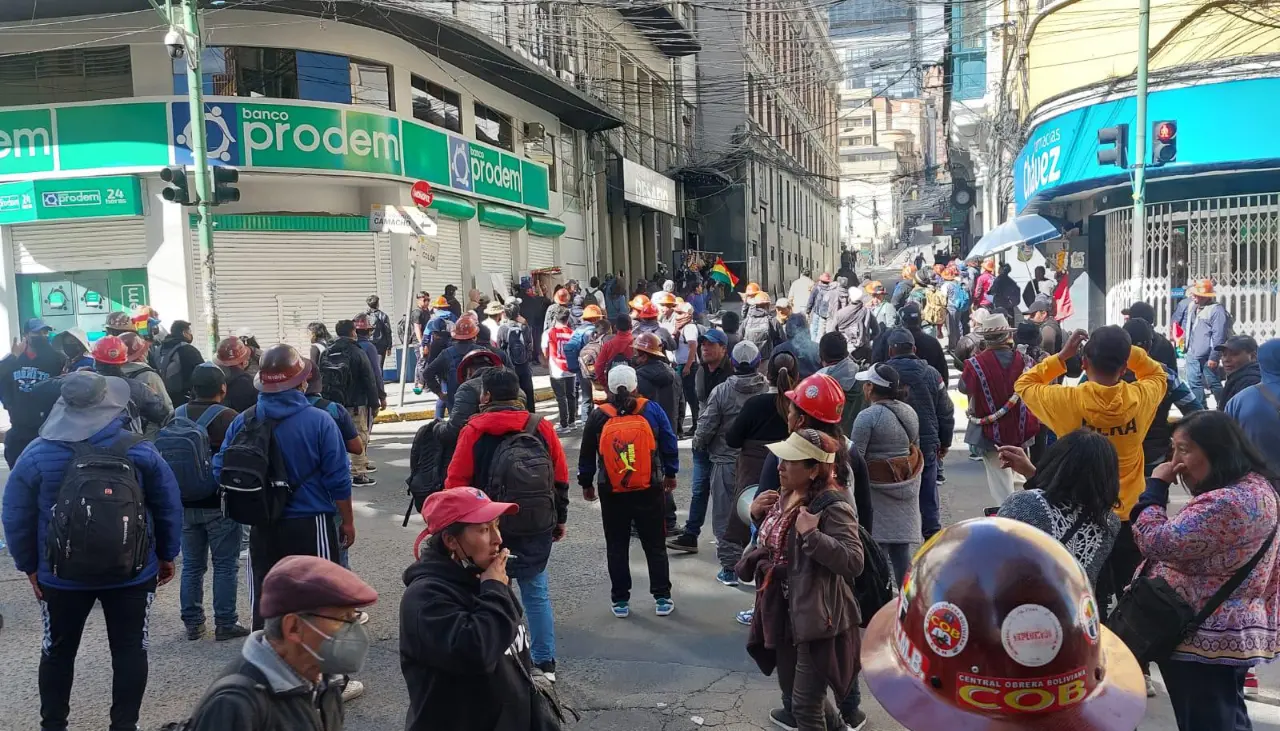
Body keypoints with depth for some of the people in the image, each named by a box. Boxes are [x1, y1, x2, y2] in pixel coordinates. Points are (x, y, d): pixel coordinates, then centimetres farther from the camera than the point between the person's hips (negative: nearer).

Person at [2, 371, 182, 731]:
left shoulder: (36, 454, -9)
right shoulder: (140, 450, -10)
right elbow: (169, 507, -3)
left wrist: (29, 566, 10)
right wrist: (167, 555, 9)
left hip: (61, 576, 1)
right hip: (133, 573, -1)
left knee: (58, 651, 20)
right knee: (130, 649, 12)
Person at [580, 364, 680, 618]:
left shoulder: (598, 416, -6)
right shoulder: (652, 410, -5)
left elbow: (586, 455, 2)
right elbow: (669, 444, 2)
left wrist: (586, 484, 15)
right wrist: (670, 474, 16)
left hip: (612, 494, 0)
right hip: (649, 491, 0)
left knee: (617, 547, 12)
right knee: (655, 546, 12)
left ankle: (620, 601, 17)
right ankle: (662, 598, 16)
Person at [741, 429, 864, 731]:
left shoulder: (832, 506, -21)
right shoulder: (785, 496, 5)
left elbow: (854, 561, -28)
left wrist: (811, 534, -34)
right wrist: (757, 514, 2)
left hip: (818, 618, -9)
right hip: (785, 612, 9)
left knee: (805, 705, 2)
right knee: (791, 690, 24)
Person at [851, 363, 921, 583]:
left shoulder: (868, 416, -16)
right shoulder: (910, 412, 7)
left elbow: (854, 458, -16)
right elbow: (916, 448, 16)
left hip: (877, 488, -7)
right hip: (907, 488, 7)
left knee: (876, 545, -1)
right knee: (901, 547, 13)